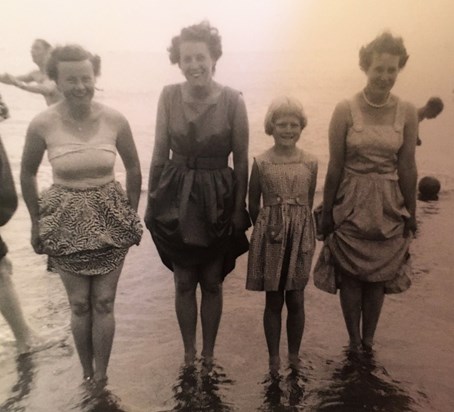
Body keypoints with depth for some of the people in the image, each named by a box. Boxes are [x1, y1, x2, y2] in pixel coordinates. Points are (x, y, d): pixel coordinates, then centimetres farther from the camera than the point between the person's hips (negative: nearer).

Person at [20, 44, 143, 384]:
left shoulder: (115, 120, -10)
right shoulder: (42, 125, -11)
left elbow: (133, 168, 4)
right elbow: (28, 173, 3)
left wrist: (131, 214, 4)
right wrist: (37, 221, 5)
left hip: (110, 219, 1)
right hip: (66, 222, 0)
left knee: (104, 303, 9)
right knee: (79, 304, 11)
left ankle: (101, 376, 27)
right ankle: (87, 373, 32)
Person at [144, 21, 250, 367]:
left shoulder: (232, 100, -10)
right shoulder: (169, 96, -4)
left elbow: (242, 161, -5)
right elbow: (160, 153, 2)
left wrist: (239, 210, -5)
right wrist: (153, 202, 4)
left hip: (217, 200, -1)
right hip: (176, 198, 2)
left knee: (212, 282, 12)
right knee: (184, 282, 12)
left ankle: (208, 354, 35)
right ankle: (189, 353, 35)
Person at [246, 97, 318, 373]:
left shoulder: (310, 163, 1)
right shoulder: (261, 163, -4)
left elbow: (309, 203, 8)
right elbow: (253, 206, 3)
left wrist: (302, 231, 7)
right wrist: (267, 228, 7)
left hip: (301, 236, 1)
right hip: (271, 236, -1)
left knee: (296, 300, 8)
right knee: (273, 300, 8)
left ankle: (294, 356, 27)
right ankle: (274, 358, 24)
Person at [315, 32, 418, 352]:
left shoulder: (407, 113, -3)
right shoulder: (346, 110, -10)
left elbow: (407, 167, 2)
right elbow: (335, 166, -6)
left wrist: (411, 213, 6)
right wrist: (326, 212, -2)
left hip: (388, 206, 2)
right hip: (352, 204, -2)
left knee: (379, 277, 13)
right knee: (351, 276, 10)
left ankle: (368, 343, 33)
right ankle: (355, 344, 30)